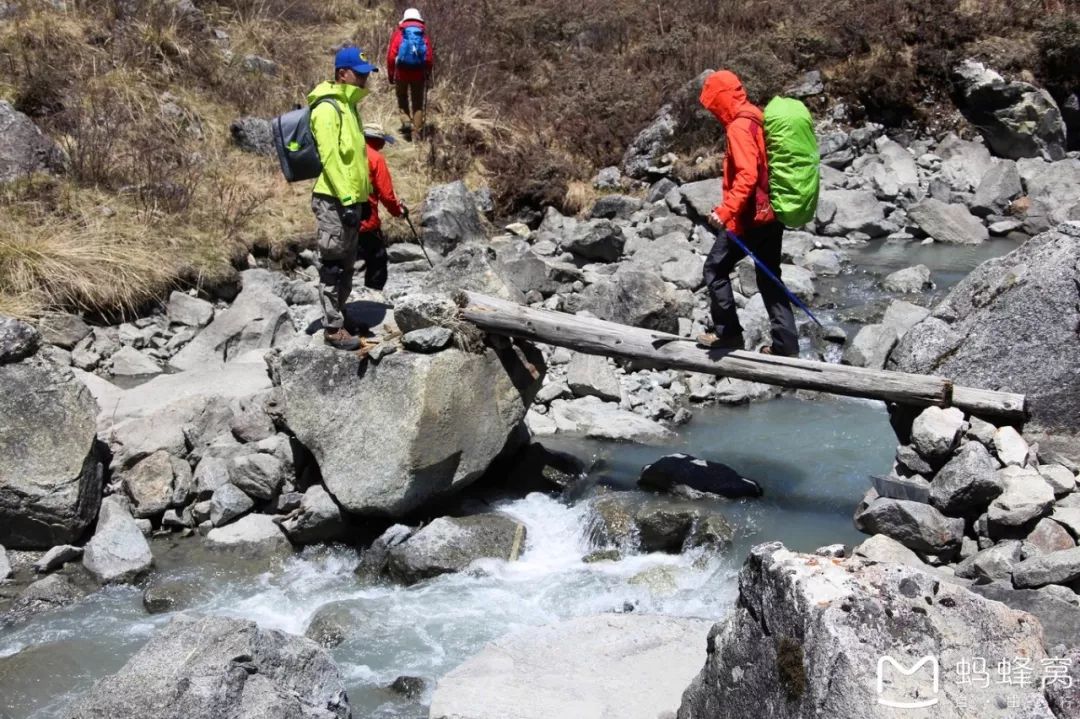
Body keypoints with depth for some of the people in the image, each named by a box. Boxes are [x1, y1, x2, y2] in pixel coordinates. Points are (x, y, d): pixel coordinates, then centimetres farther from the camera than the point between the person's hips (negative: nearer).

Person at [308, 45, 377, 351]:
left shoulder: (348, 105, 16)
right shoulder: (327, 108, -15)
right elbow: (330, 158, -21)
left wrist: (364, 196, 22)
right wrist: (347, 200, -23)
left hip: (350, 199, 9)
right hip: (334, 200, -9)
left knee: (346, 265, 16)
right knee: (333, 266, -5)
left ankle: (339, 315, 26)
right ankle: (333, 328, -1)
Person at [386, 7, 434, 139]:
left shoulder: (399, 32, 0)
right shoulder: (424, 33, 2)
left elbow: (391, 55, -6)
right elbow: (430, 56, -3)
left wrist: (390, 74, 2)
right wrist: (428, 73, 10)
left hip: (402, 72, -1)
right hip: (419, 73, 1)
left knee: (402, 100, 19)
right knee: (418, 103, 12)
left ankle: (406, 121, -2)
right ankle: (417, 131, 9)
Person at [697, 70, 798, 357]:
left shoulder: (739, 127, -17)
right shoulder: (758, 119, 12)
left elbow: (747, 175, -28)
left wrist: (725, 211, -32)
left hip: (750, 218, -9)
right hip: (771, 214, 9)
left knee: (715, 269, 6)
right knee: (769, 278, 12)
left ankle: (728, 333, 8)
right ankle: (785, 344, 13)